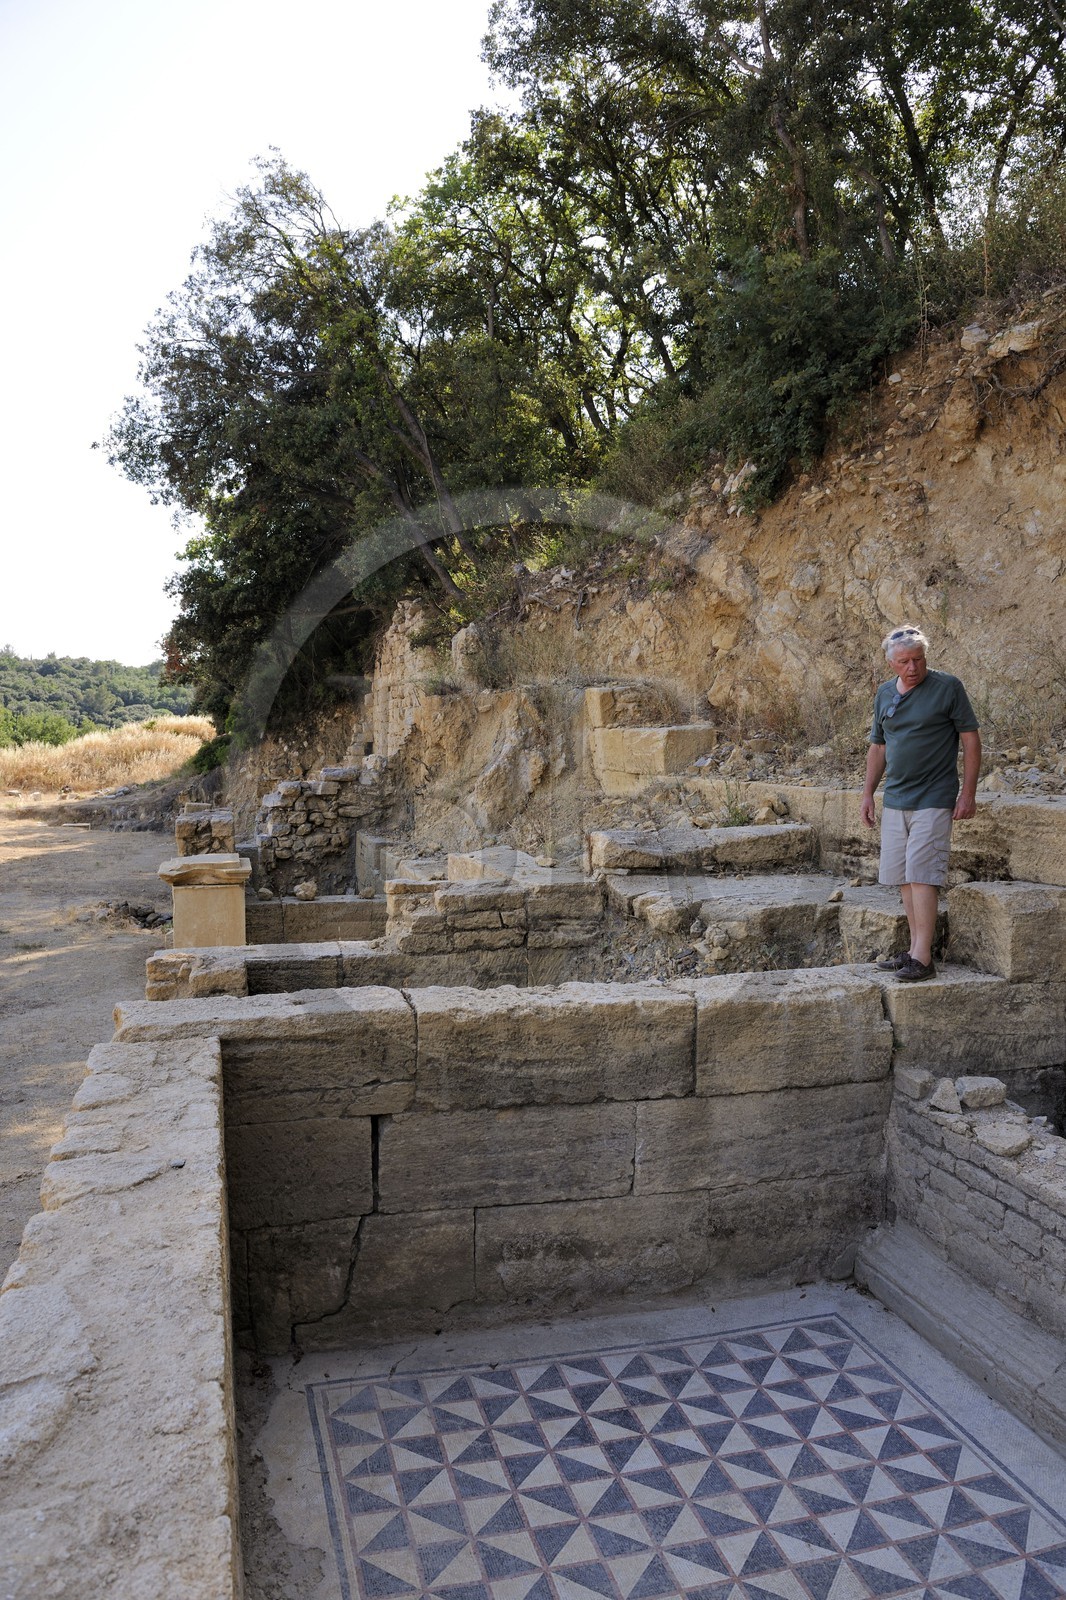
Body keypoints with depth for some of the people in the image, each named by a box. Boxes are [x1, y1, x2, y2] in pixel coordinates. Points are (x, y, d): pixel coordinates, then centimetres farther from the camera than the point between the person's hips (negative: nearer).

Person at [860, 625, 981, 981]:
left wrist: (968, 792, -10)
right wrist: (868, 794, 13)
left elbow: (971, 739, -5)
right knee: (903, 878, 8)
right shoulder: (884, 694, 10)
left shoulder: (948, 687, -6)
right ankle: (916, 949, 16)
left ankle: (923, 958, -9)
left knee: (921, 875, -11)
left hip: (933, 800, -6)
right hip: (894, 801, 6)